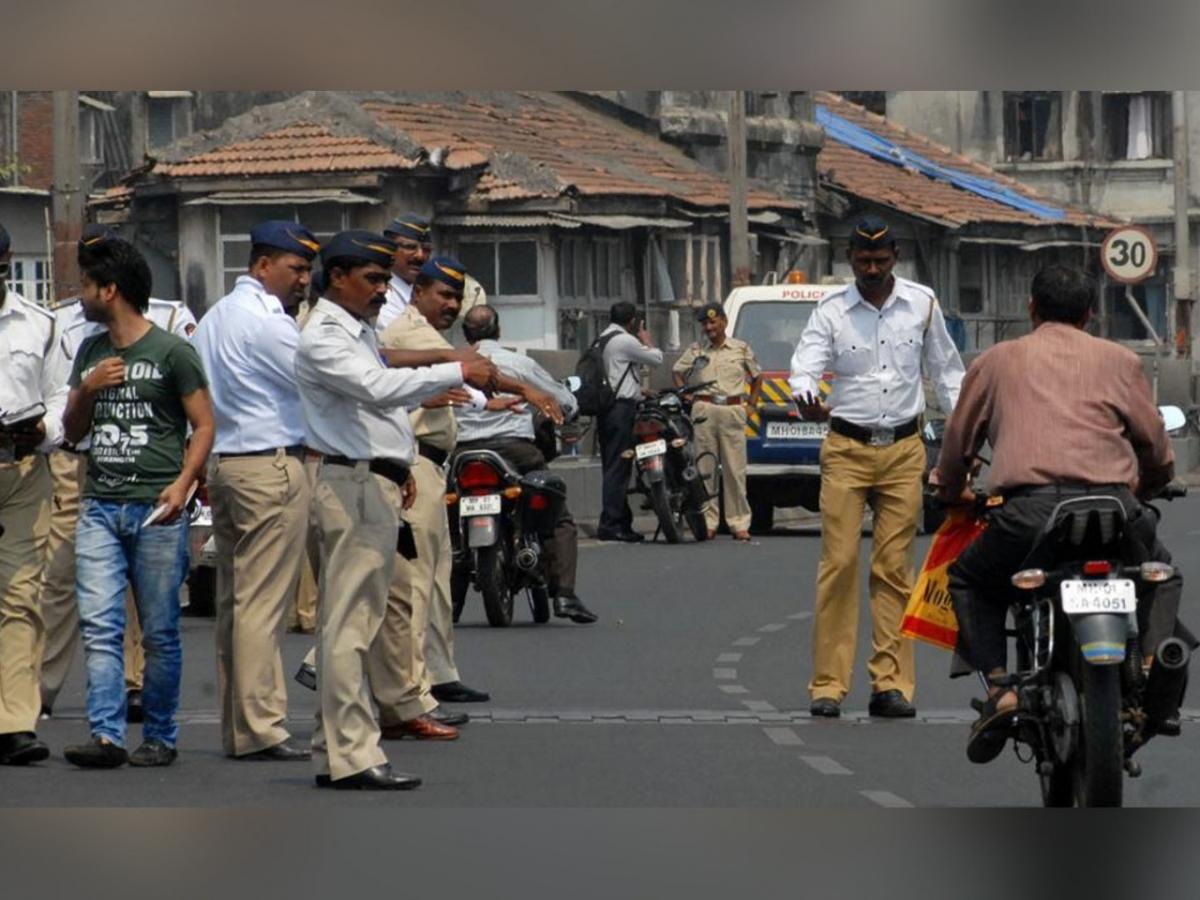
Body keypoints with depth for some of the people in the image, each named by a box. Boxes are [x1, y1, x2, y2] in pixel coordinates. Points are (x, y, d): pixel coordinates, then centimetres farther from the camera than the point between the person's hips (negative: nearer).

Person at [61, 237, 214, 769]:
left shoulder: (172, 353, -1)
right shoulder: (91, 353, 17)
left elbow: (204, 426, -3)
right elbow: (74, 431, 21)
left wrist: (183, 482, -17)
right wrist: (88, 390, 1)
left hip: (156, 509, -5)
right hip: (100, 508, 5)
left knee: (159, 633, 1)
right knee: (99, 625, -7)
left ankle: (160, 736, 10)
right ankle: (106, 736, -12)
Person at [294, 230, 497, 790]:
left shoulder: (361, 333, 20)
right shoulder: (324, 339, -12)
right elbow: (378, 388, -27)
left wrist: (399, 466, 19)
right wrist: (458, 373, -28)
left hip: (377, 485, 11)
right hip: (352, 485, -11)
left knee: (351, 622, 11)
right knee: (350, 623, -11)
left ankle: (334, 751, 14)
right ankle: (353, 756, -14)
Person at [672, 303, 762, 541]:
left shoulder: (741, 349, 9)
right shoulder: (696, 351, 9)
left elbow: (757, 376, 21)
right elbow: (677, 372, 21)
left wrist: (751, 404, 12)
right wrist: (686, 398, 9)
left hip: (733, 411, -1)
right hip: (704, 412, 1)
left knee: (735, 469, -2)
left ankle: (739, 523, 2)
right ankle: (708, 522, 3)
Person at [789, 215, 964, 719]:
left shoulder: (922, 304, 5)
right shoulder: (831, 312, -1)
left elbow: (945, 370, 13)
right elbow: (806, 365, -13)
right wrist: (807, 400, -36)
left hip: (904, 450, 2)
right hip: (847, 449, -1)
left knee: (894, 568, 1)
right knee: (839, 564, -7)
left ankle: (891, 684, 3)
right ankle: (828, 685, -5)